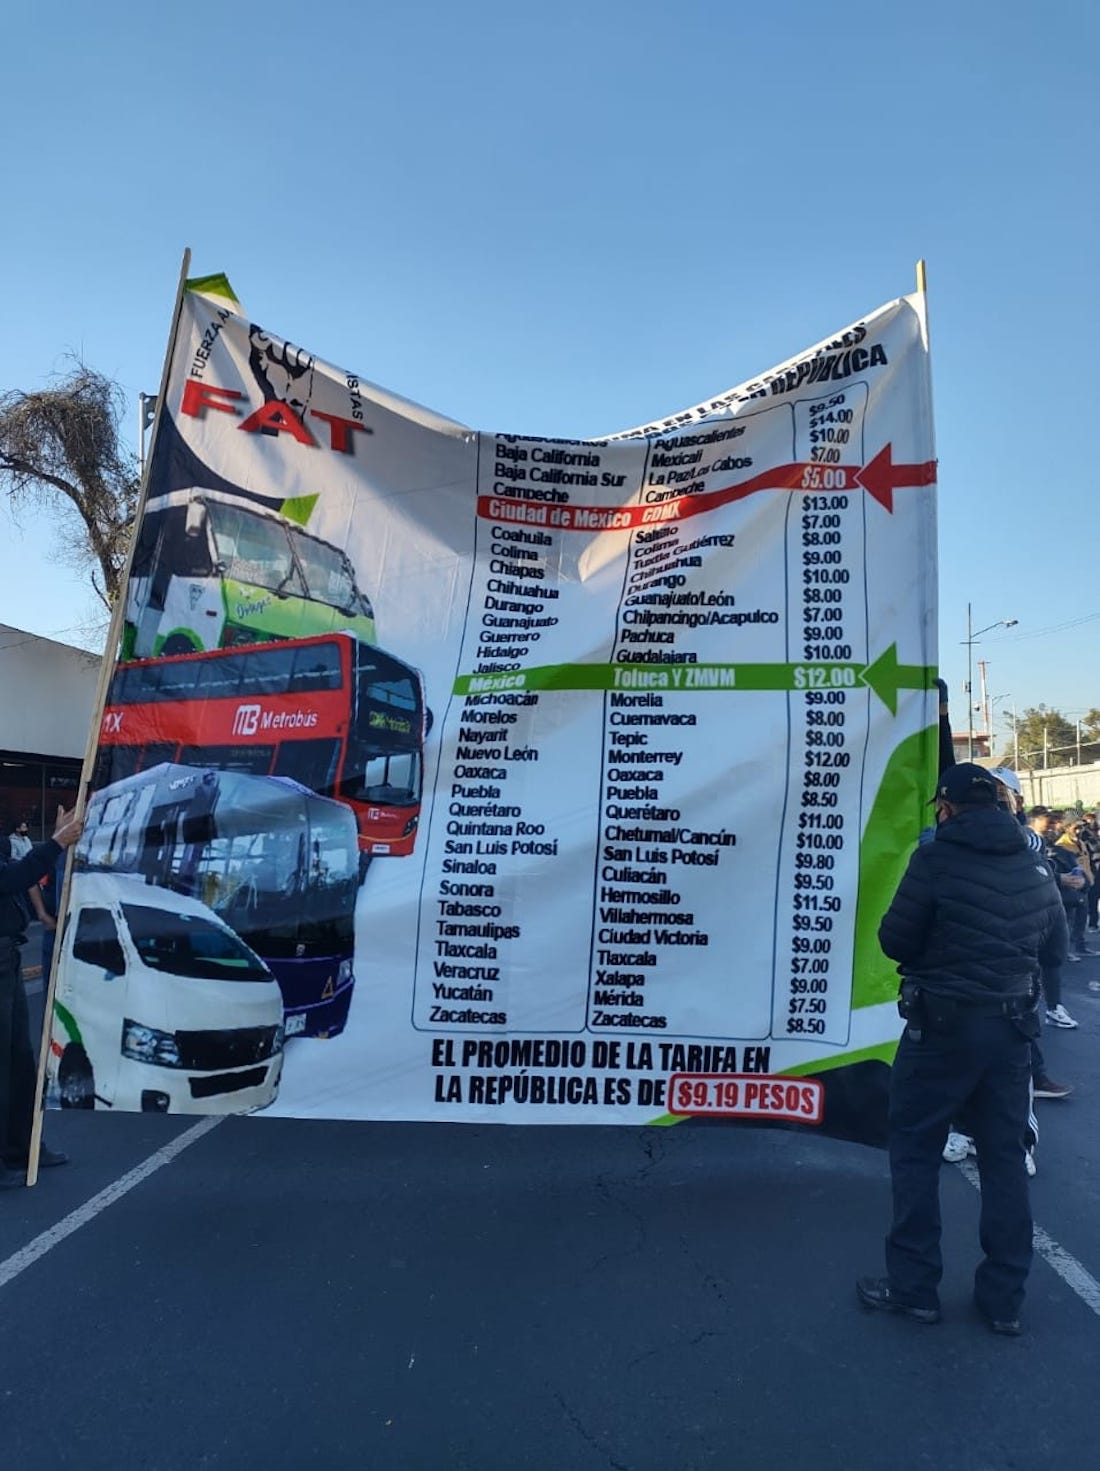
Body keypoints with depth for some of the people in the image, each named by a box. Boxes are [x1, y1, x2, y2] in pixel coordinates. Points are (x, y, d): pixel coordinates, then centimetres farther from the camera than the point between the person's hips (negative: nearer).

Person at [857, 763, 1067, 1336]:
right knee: (1003, 1155, 15)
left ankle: (913, 1287, 16)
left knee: (915, 1149, 9)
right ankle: (1004, 1298, 24)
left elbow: (894, 941, -13)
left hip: (943, 1025, -5)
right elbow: (1055, 950, 11)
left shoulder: (935, 859, -16)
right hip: (1012, 1026, 6)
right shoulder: (1034, 868, 3)